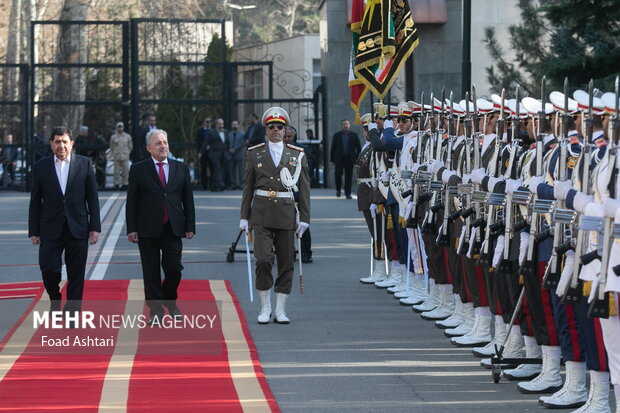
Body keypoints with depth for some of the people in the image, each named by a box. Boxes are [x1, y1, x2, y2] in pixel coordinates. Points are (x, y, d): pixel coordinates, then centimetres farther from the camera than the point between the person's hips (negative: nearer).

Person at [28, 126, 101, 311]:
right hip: (51, 230, 0)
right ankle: (55, 301, 20)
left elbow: (93, 198, 5)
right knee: (48, 270, -8)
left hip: (77, 229, 0)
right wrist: (34, 231, 2)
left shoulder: (84, 164, 4)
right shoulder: (41, 167, 4)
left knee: (76, 276, 2)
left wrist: (95, 227, 0)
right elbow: (35, 201, 6)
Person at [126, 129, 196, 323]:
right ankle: (156, 310, 8)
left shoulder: (181, 168, 9)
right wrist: (132, 228, -5)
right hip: (148, 230, -2)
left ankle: (170, 302, 26)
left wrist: (190, 226, 5)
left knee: (174, 270, 1)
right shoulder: (138, 169, 3)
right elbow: (131, 201, 1)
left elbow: (188, 199, 11)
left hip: (173, 228, 2)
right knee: (151, 273, 2)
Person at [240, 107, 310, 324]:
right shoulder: (254, 153, 6)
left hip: (286, 214, 1)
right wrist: (244, 217, 4)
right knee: (263, 259, -12)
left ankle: (280, 310, 11)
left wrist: (304, 218, 1)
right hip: (262, 214, -1)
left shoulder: (297, 155, 6)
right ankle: (265, 308, 0)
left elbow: (304, 189, 6)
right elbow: (248, 187, 8)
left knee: (286, 263, 3)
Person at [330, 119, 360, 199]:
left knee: (349, 176, 1)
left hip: (350, 159, 0)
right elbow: (333, 148, 8)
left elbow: (358, 147, 7)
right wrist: (332, 159, 2)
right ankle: (338, 189, 11)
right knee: (338, 173, -11)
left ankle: (347, 193, 6)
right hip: (339, 158, 0)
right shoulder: (337, 135, 9)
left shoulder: (354, 135, 7)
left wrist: (358, 159, -1)